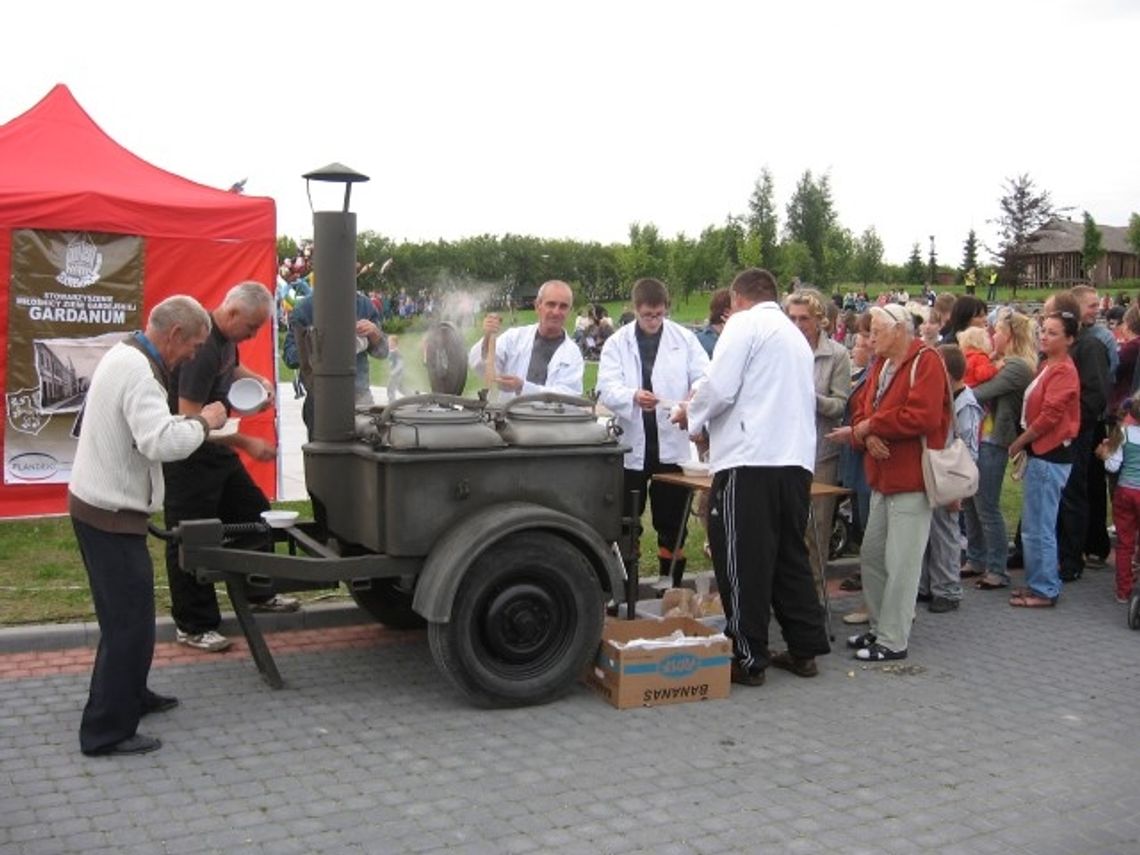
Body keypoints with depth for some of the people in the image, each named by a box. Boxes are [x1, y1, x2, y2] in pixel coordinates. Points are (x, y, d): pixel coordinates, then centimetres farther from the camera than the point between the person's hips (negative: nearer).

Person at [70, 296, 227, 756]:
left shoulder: (124, 356, 11)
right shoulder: (138, 373, -22)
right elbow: (161, 442, -33)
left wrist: (190, 421, 4)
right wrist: (202, 422, -17)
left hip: (94, 505, 11)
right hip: (111, 515, -11)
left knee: (127, 613, 23)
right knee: (130, 622, -4)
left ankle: (130, 696, 38)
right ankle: (106, 732, 3)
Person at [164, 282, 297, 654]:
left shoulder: (226, 337, 3)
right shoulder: (202, 348, -27)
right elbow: (190, 419, -29)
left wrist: (257, 379, 5)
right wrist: (246, 443, -27)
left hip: (215, 447, 10)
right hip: (190, 457, -10)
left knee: (255, 513, 17)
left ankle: (259, 593, 35)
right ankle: (193, 627, 12)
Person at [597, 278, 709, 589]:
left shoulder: (685, 339, 3)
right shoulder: (617, 343, 2)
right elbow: (607, 387, -8)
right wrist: (633, 396, -29)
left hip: (672, 444, 0)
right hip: (631, 445, 0)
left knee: (672, 523, 9)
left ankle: (671, 588, 19)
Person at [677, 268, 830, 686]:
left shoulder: (744, 324, -2)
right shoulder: (796, 335, 21)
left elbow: (719, 388, -12)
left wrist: (692, 416, 8)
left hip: (750, 460, -8)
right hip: (796, 460, 8)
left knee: (744, 562, 0)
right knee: (790, 556, 16)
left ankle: (749, 659, 4)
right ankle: (805, 649, 21)